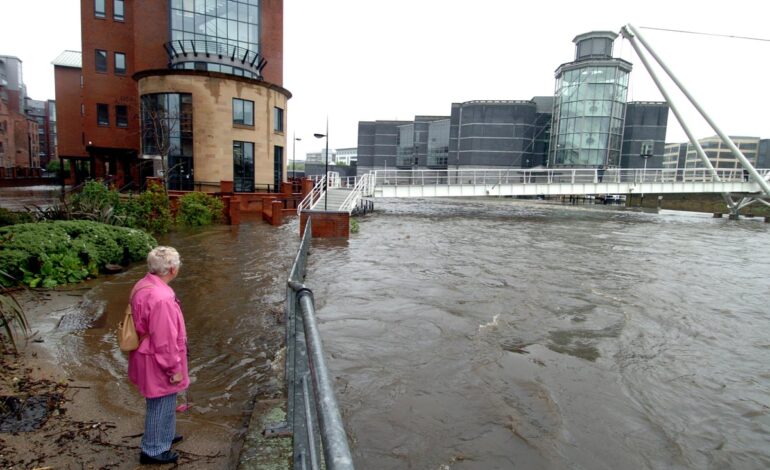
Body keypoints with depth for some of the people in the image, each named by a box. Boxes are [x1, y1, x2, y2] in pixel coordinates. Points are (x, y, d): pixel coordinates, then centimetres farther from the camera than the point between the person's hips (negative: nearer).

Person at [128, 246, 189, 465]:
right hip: (157, 363, -10)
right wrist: (175, 368, -14)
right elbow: (165, 340, -27)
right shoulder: (161, 298, -33)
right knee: (161, 405, 11)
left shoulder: (143, 285, -2)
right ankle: (153, 450, 30)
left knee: (164, 402, 27)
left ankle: (164, 435, 46)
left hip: (149, 356, 10)